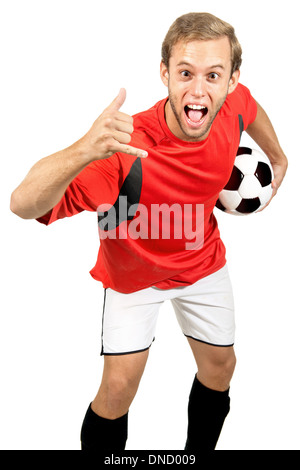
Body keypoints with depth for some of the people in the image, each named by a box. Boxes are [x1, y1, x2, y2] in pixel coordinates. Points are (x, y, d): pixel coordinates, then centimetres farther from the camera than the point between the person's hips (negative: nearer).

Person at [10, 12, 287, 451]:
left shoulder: (233, 106, -23)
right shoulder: (126, 149, -41)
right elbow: (24, 204, -50)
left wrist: (277, 156, 19)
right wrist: (83, 150, -67)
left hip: (203, 262, 5)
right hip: (133, 271, -5)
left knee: (219, 368, 17)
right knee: (118, 389, -6)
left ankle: (199, 450, 47)